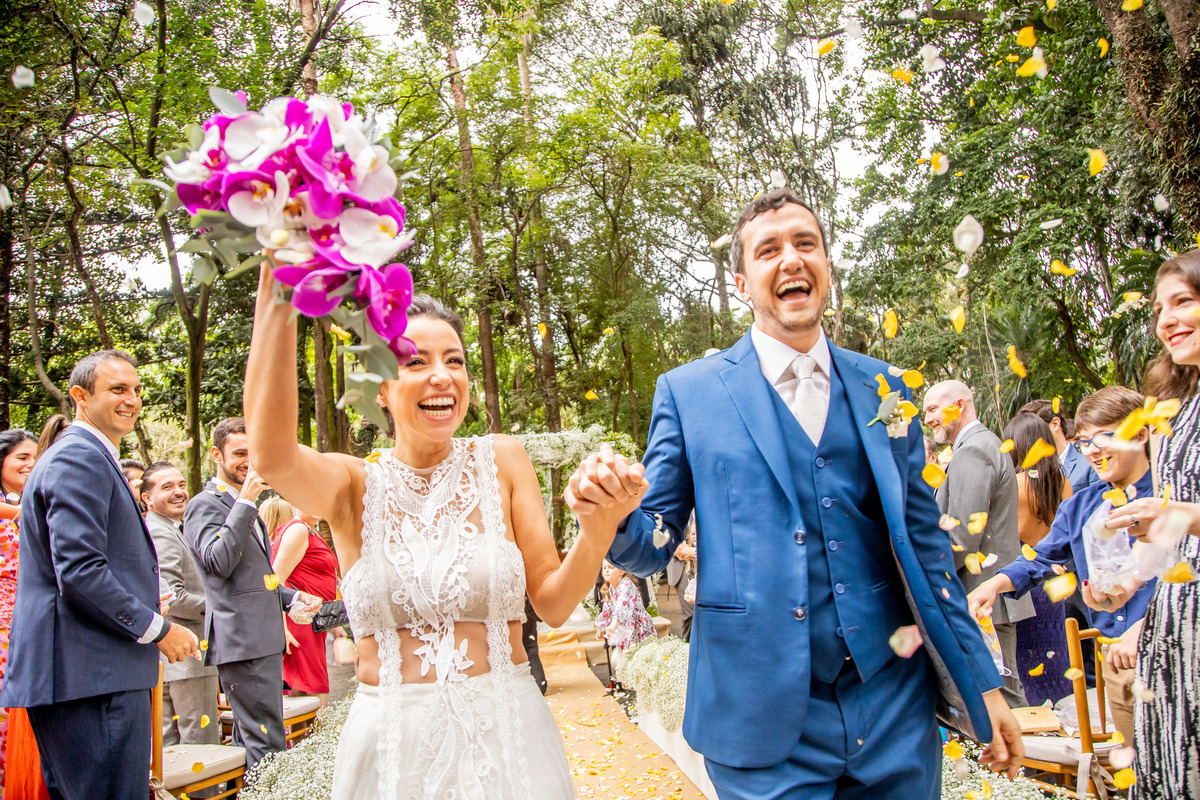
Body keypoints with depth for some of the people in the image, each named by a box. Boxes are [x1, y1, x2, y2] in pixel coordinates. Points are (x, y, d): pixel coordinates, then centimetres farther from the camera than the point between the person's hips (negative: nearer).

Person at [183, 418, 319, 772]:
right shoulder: (205, 505, -7)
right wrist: (246, 501, -22)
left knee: (249, 737, 15)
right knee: (268, 743, -10)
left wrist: (291, 598, 15)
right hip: (242, 640, -10)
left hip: (264, 640, 10)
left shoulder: (243, 505, 22)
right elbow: (219, 562, -24)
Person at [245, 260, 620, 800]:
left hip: (507, 734, 1)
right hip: (390, 744, 0)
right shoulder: (354, 486, -4)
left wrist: (598, 530, -22)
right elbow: (271, 455, -27)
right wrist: (276, 279, -30)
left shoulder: (500, 461, -2)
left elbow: (553, 603, -3)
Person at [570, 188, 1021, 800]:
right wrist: (610, 520, -23)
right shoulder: (687, 393, -1)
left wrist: (980, 683, 8)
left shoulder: (882, 390, 6)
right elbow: (656, 541, 0)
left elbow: (924, 544, 9)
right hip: (765, 723, -2)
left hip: (893, 708, 3)